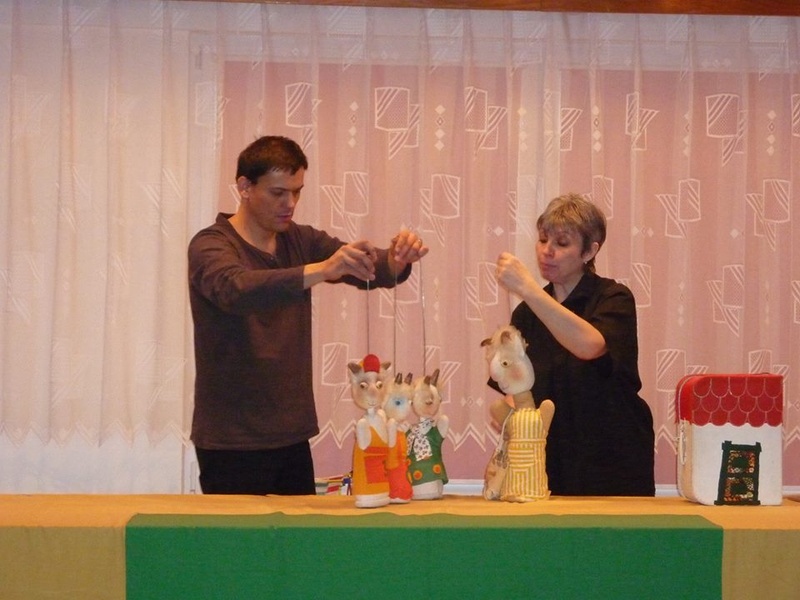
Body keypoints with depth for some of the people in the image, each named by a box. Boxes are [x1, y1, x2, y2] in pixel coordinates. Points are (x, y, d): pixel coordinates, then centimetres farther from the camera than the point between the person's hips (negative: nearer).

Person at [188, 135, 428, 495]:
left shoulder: (301, 242, 9)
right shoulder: (210, 245, -10)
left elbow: (371, 272, 0)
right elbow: (237, 289, -31)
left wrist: (398, 258, -24)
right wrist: (322, 270, -43)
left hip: (293, 436, 6)